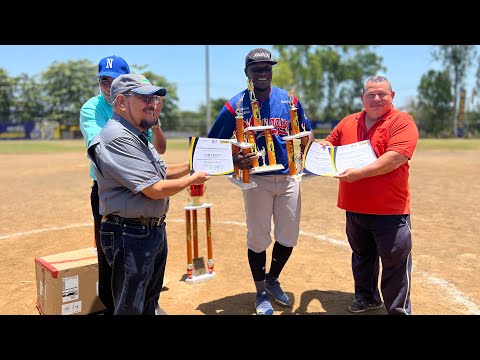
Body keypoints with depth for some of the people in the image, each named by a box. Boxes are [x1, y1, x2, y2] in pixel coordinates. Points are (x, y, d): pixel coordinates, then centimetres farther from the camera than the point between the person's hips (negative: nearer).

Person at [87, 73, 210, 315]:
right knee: (130, 308, 3)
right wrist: (193, 179, -10)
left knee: (149, 303, 24)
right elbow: (155, 189, -24)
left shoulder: (139, 137, 12)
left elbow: (162, 172, 22)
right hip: (131, 236, -10)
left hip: (155, 231, 10)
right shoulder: (118, 138, -22)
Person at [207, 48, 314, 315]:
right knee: (258, 238, 6)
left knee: (289, 237, 11)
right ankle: (261, 292, 28)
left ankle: (273, 280, 37)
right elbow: (214, 143, -2)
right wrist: (234, 161, -21)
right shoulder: (235, 105, -5)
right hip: (256, 180, -3)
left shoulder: (290, 100, 5)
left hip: (289, 178, 3)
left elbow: (305, 134, 15)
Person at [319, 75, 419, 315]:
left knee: (395, 261, 1)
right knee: (362, 256, 20)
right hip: (354, 207, 6)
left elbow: (396, 157, -21)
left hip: (390, 209, -5)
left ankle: (399, 310, 17)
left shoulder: (402, 122, -8)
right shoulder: (348, 122, 10)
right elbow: (330, 144, 21)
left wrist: (359, 173, -25)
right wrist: (323, 147, -4)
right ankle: (366, 297, 39)